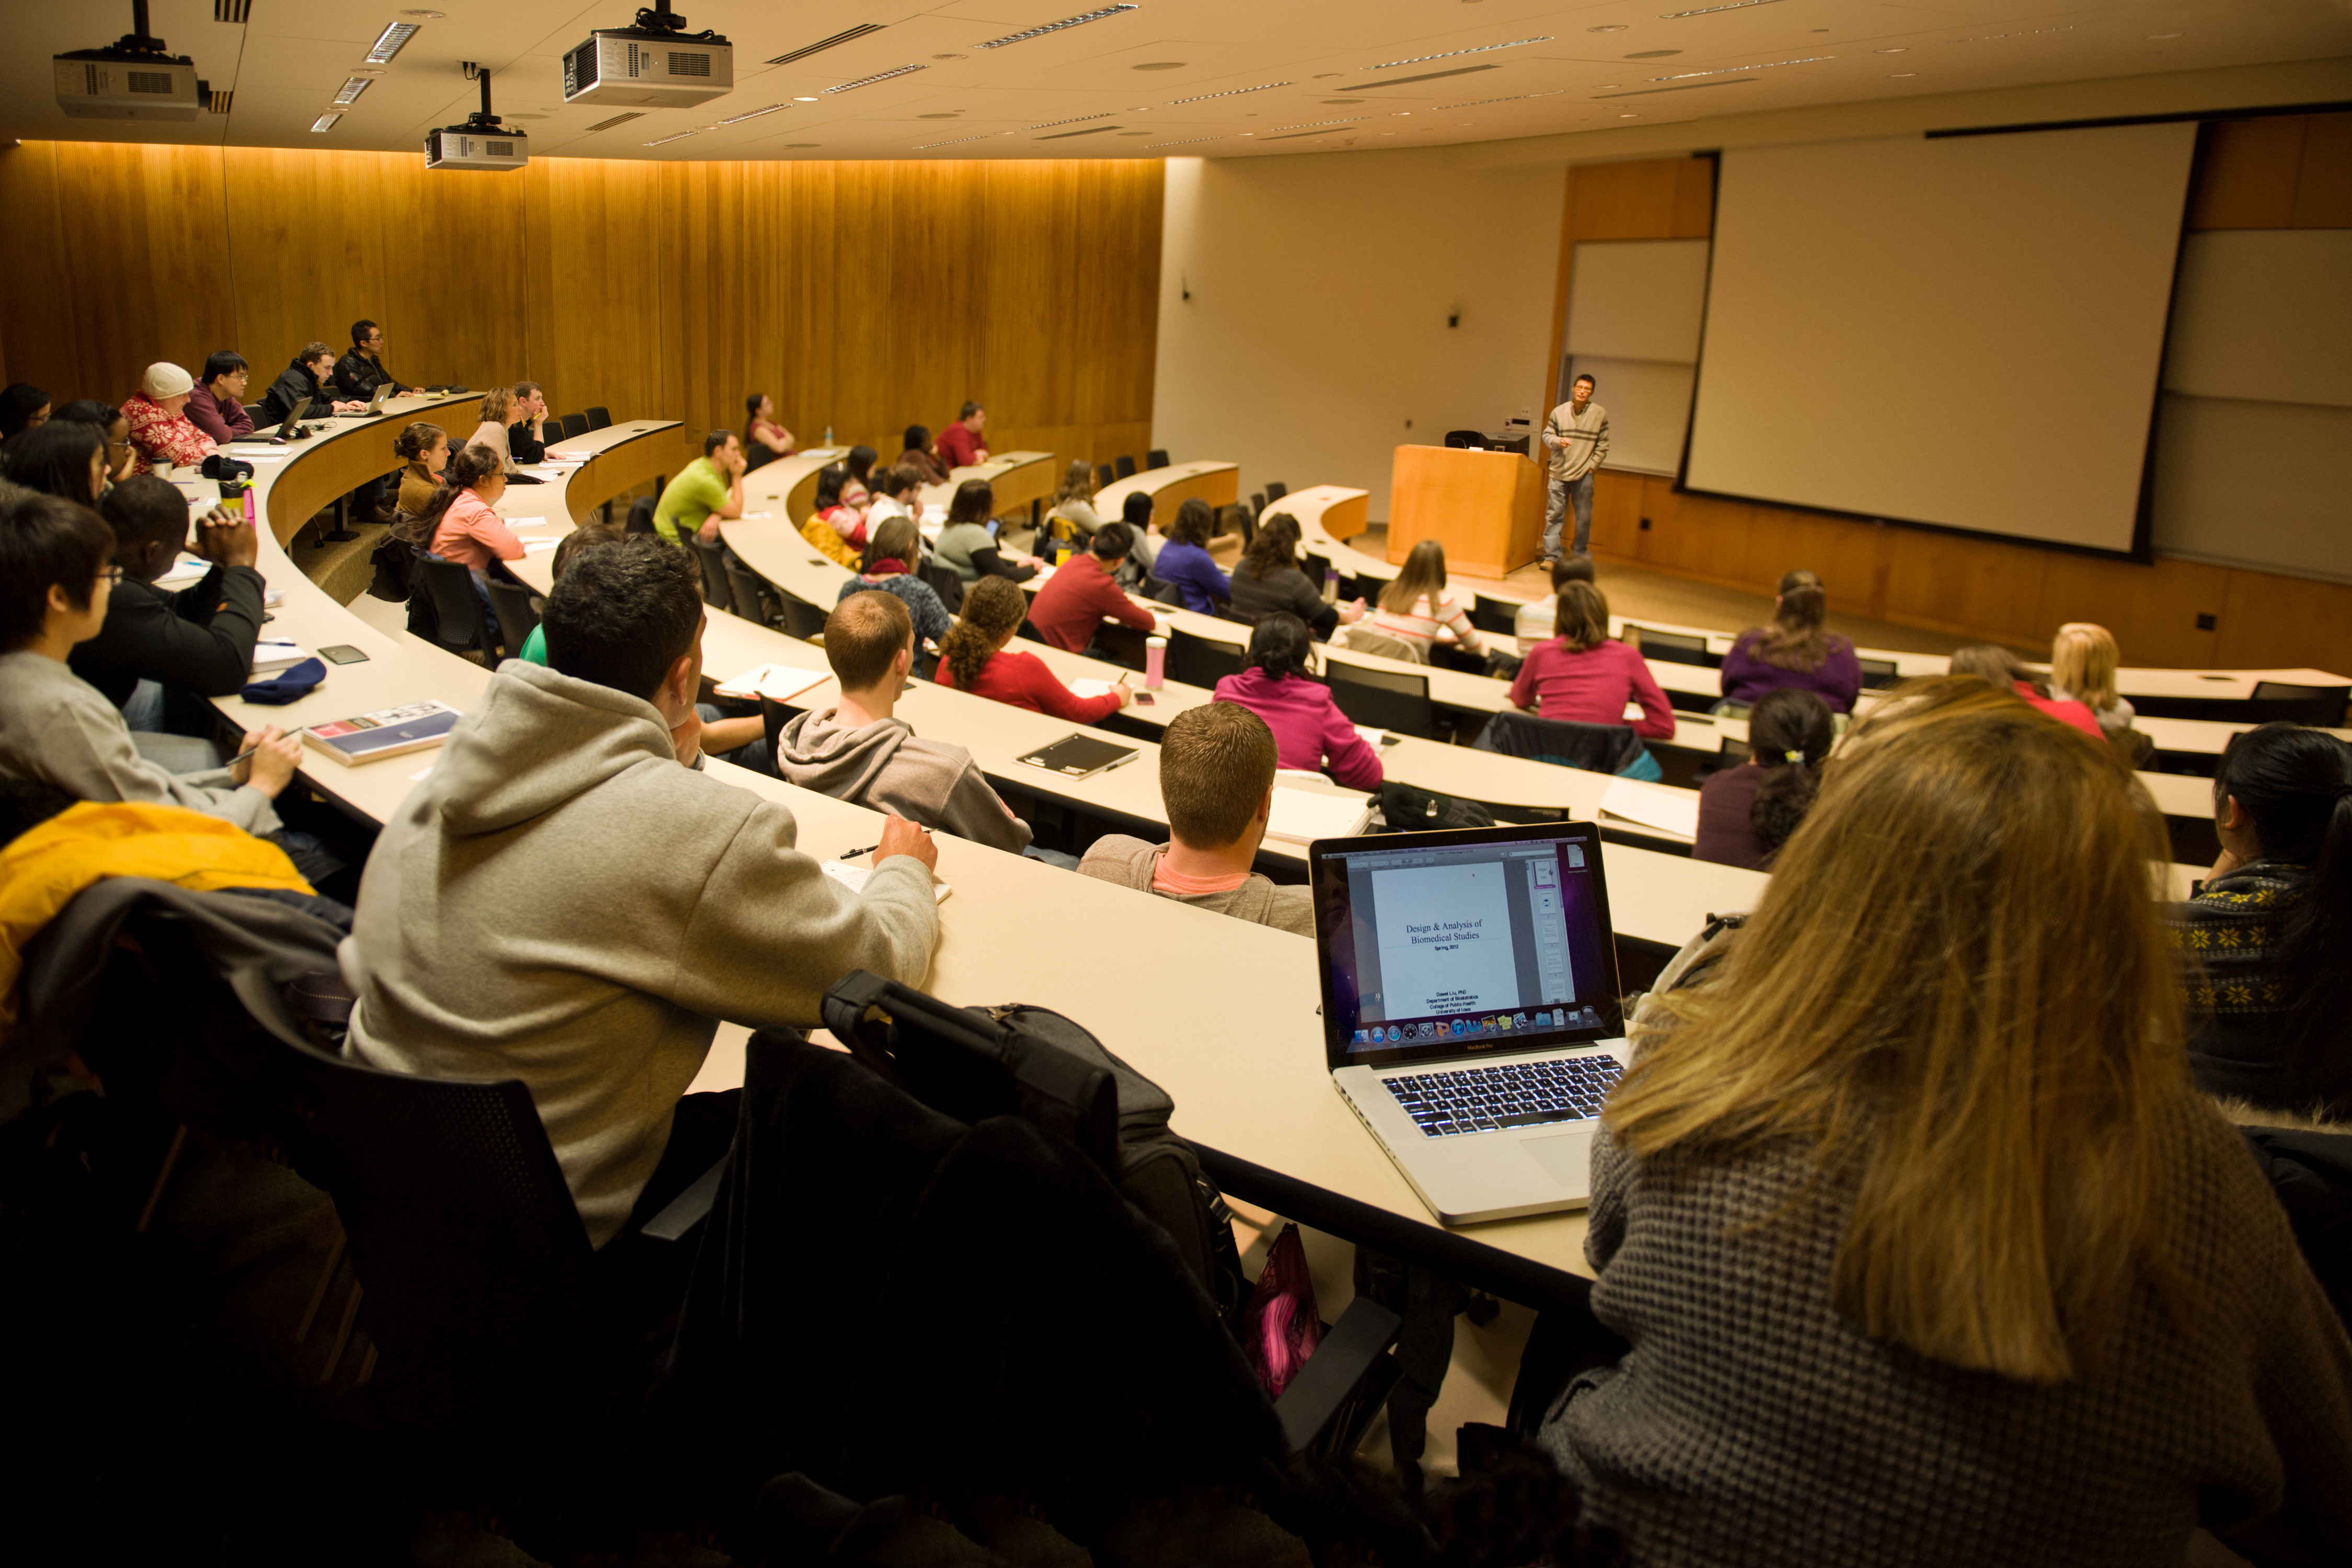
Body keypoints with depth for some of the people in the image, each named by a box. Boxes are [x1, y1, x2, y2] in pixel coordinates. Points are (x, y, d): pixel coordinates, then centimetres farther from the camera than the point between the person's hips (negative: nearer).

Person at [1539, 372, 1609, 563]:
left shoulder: (1600, 414, 2)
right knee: (1554, 515, 0)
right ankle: (1551, 556, 6)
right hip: (1559, 471, 1)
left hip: (1584, 475, -1)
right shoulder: (1559, 412, 4)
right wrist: (1558, 441, -9)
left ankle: (1580, 556, 17)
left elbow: (1603, 444, 6)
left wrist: (1593, 465, -2)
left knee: (1584, 517, 3)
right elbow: (1547, 435, 12)